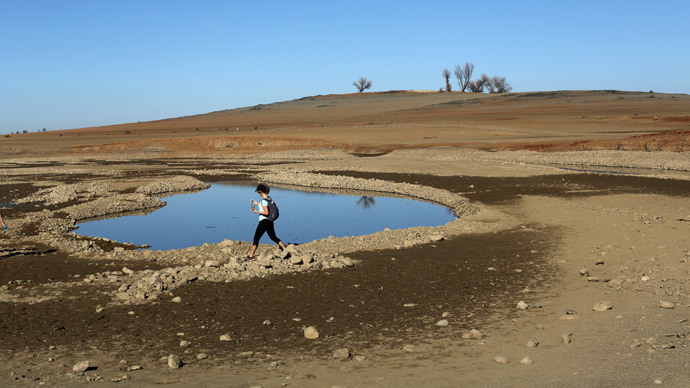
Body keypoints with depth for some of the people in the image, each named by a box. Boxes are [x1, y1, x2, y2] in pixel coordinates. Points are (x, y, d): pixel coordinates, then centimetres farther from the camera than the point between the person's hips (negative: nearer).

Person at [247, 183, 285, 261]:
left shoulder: (264, 200, -17)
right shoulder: (268, 198, 10)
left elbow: (266, 213, -21)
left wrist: (256, 211, -17)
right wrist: (258, 204, 31)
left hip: (264, 221, -9)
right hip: (270, 221, 9)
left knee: (256, 238, 0)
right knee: (274, 237, 16)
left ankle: (251, 256, 4)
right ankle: (285, 250, 11)